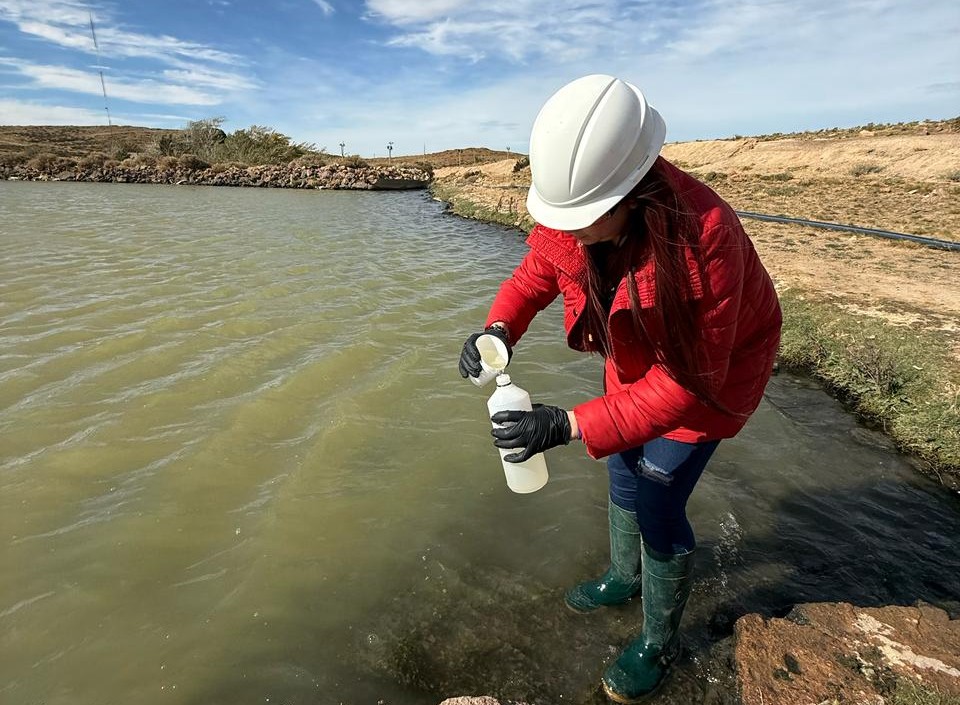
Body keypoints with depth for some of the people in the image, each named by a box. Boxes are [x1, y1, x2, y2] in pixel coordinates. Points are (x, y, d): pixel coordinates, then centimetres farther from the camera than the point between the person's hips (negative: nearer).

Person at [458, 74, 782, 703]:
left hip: (713, 365, -6)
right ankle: (624, 577, 48)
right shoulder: (567, 211, -23)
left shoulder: (705, 239, -40)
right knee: (624, 470, 18)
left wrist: (568, 425, -43)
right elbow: (532, 277, -6)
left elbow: (687, 381, -36)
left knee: (656, 499, -4)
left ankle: (659, 643, 26)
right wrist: (499, 330, -28)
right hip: (639, 356, 6)